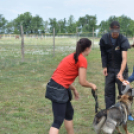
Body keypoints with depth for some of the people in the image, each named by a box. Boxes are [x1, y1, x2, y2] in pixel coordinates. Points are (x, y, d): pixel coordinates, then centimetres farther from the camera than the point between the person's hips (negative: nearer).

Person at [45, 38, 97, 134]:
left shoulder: (73, 56, 17)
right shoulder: (82, 60, -10)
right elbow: (83, 82, -11)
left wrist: (74, 89, 23)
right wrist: (92, 85, 9)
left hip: (56, 86, 10)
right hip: (58, 89, -10)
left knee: (69, 112, 24)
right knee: (58, 121, -8)